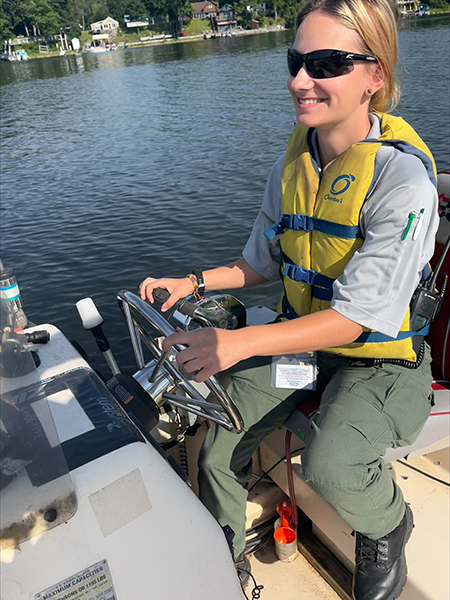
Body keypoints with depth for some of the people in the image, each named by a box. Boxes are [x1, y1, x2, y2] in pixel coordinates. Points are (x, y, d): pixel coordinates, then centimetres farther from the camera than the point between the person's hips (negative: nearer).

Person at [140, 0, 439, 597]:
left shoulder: (402, 177, -22)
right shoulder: (292, 165, 0)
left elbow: (358, 314, -26)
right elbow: (263, 262, 11)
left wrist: (242, 342, -36)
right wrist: (192, 283, -3)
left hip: (378, 356, -5)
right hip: (299, 338, 6)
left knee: (329, 465, -28)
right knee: (218, 446, -6)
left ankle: (388, 530, 11)